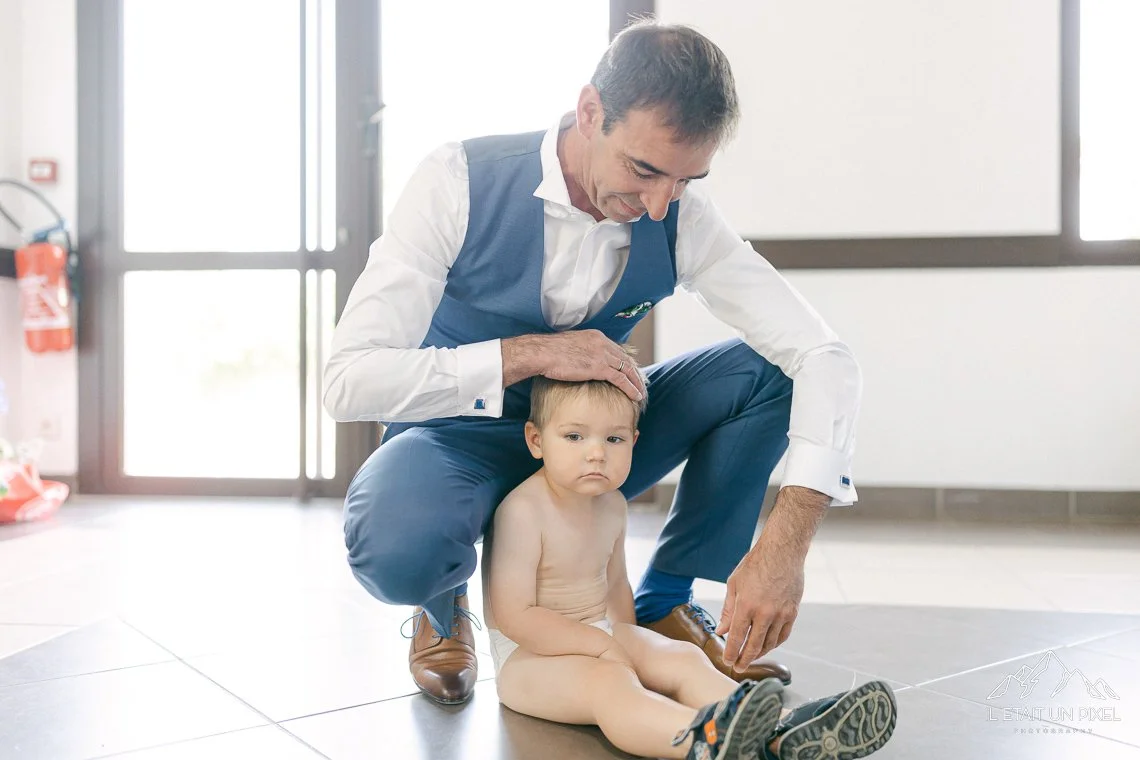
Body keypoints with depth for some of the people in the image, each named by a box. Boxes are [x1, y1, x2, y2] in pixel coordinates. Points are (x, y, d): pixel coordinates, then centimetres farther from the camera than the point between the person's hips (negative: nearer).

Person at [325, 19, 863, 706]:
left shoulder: (683, 217, -15)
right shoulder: (462, 183, -23)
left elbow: (825, 358, -21)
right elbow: (349, 380, -28)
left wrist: (786, 543, -36)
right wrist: (528, 353, -36)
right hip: (462, 437, -3)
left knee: (765, 373, -15)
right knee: (397, 552, -38)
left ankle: (664, 602, 0)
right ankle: (443, 608, 2)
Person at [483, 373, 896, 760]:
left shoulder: (612, 504, 6)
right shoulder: (524, 510, -21)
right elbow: (514, 615, -22)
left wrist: (630, 646, 4)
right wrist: (604, 646, -20)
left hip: (599, 635, 8)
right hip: (529, 653, -8)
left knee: (683, 659, -14)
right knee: (605, 682, -36)